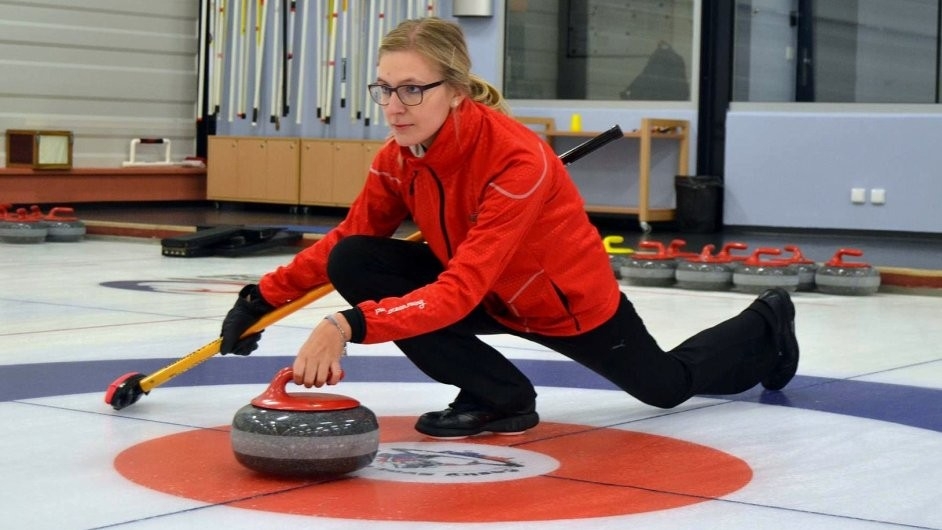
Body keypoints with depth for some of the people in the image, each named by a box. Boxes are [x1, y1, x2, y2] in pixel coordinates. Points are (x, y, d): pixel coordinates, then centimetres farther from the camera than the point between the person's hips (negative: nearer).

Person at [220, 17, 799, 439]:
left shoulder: (519, 160, -40)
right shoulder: (399, 156, -19)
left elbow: (459, 293, -46)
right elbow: (348, 238, -7)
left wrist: (350, 326, -58)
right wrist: (265, 296, -19)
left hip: (570, 304, -5)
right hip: (491, 296, 6)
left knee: (669, 385, 19)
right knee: (355, 265, -19)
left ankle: (766, 324, 52)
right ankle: (498, 397, -5)